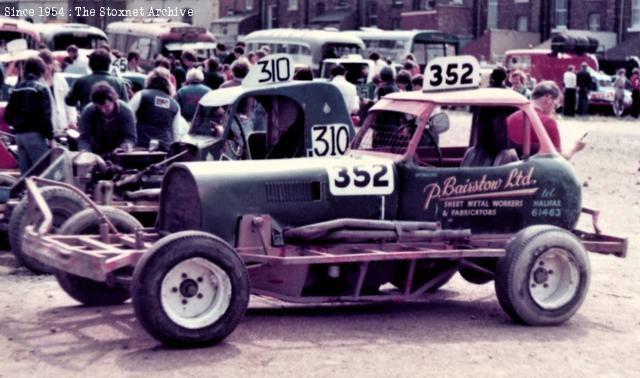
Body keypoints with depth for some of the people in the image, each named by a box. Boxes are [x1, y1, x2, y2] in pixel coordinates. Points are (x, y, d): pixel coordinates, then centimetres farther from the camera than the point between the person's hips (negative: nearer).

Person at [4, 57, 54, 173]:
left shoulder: (17, 88, 13)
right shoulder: (41, 87, -7)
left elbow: (7, 116, 11)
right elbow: (45, 116, -14)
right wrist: (51, 137, -10)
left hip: (19, 134, 7)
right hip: (34, 134, -7)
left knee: (25, 173, 9)